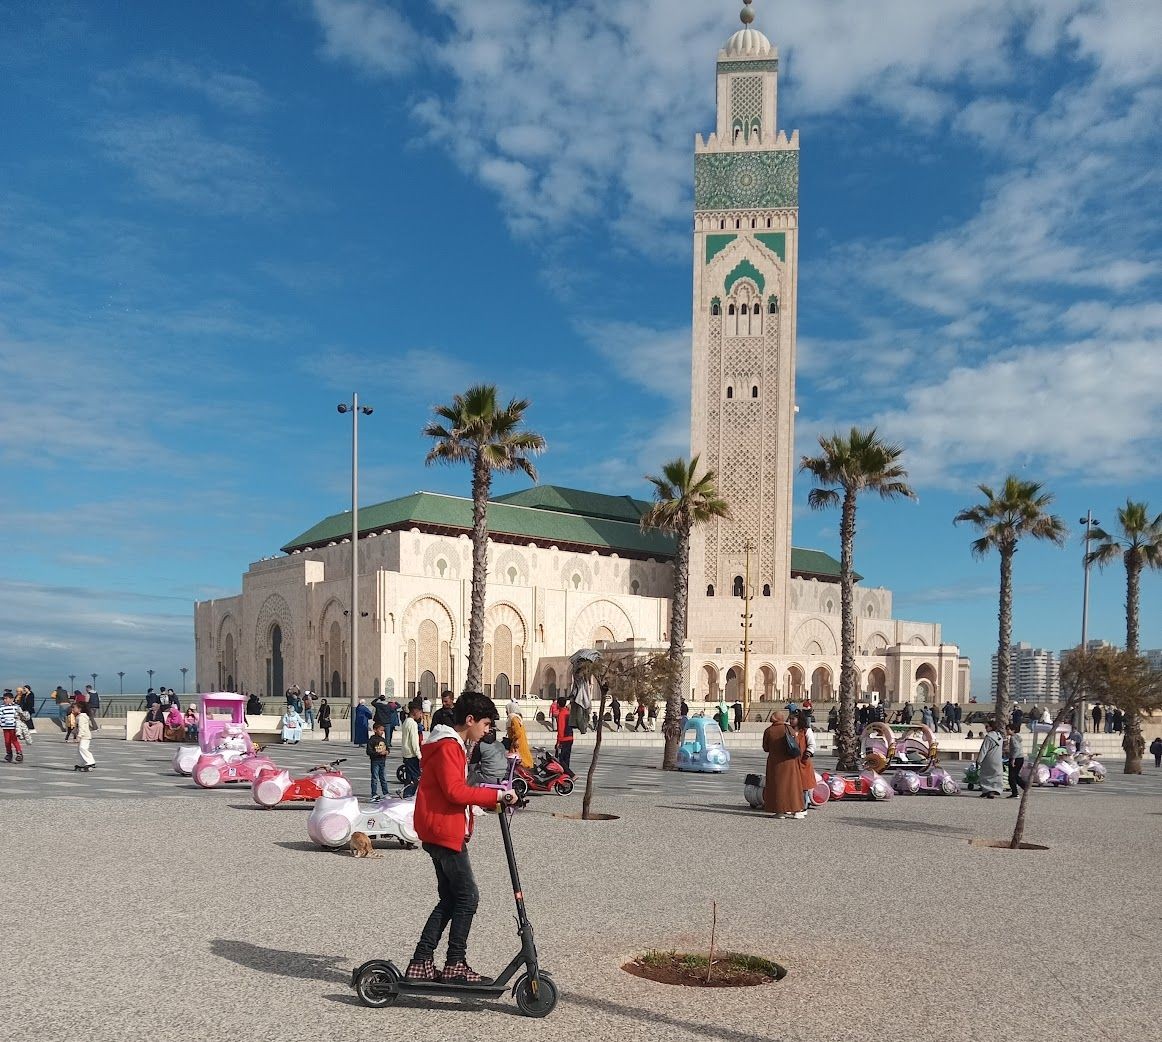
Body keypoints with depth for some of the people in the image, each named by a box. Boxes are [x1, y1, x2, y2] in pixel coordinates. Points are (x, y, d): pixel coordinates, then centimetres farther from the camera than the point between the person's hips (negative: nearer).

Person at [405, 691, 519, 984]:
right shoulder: (447, 747, -15)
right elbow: (455, 791, -24)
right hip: (444, 832, -11)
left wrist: (491, 800, 10)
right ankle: (455, 966, 2)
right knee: (467, 897, -5)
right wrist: (497, 795, -20)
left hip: (443, 833, 11)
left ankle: (421, 964, 15)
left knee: (450, 899, 13)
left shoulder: (454, 746, 19)